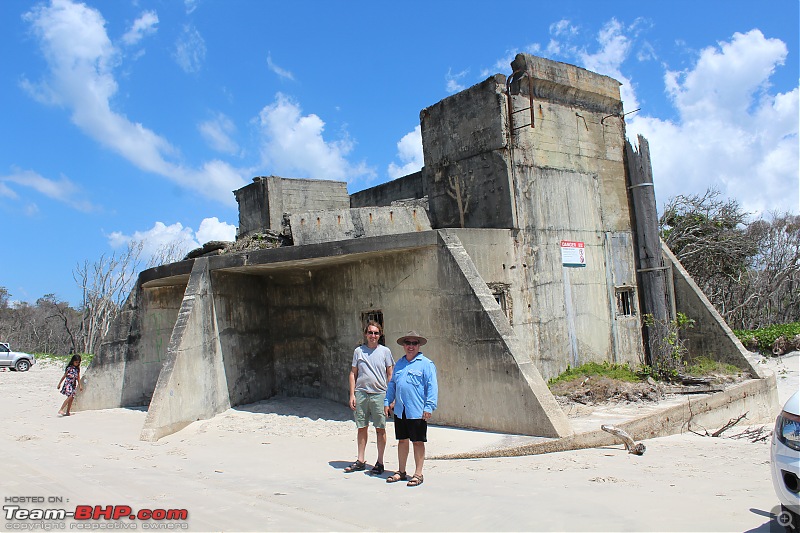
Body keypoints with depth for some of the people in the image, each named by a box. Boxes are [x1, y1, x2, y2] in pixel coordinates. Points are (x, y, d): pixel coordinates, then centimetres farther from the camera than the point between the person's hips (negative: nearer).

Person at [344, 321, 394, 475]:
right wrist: (352, 395, 3)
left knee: (380, 428, 2)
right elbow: (353, 373, 10)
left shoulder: (385, 351, 3)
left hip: (379, 394, -2)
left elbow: (390, 375, 5)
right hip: (361, 393, 2)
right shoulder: (358, 351, 8)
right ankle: (360, 461, 20)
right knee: (362, 428, 9)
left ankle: (380, 462, 12)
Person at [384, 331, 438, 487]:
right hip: (399, 410, 6)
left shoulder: (426, 364, -5)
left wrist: (429, 407, -16)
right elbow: (392, 384, 22)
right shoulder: (399, 363, 15)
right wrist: (387, 402, 15)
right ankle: (401, 472, 26)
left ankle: (418, 474, 13)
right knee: (402, 440, 14)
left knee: (418, 442, 3)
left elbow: (432, 386, -10)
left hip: (417, 412, -6)